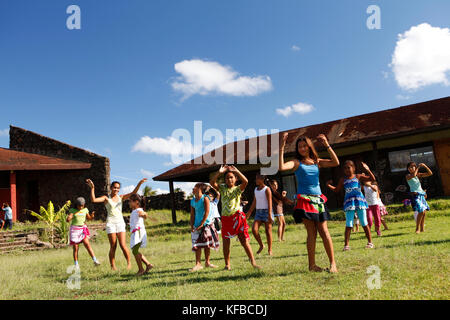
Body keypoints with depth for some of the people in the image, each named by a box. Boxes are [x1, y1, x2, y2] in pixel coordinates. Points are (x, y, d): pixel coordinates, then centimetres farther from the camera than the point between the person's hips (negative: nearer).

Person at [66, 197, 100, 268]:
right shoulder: (72, 210, -3)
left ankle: (95, 260, -22)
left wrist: (92, 216, -3)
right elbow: (67, 220, -11)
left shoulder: (85, 210, 6)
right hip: (74, 229, -2)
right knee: (75, 248, -1)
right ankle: (76, 265, 10)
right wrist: (69, 217, -33)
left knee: (87, 244, -15)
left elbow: (89, 218, 19)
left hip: (83, 229, 2)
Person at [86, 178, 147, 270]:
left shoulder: (121, 197, 12)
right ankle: (112, 266, 7)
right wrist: (92, 188, -19)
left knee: (123, 245, -6)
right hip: (110, 223, -2)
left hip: (120, 222, 2)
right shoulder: (106, 198, 4)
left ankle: (129, 262, 11)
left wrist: (139, 183, -11)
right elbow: (93, 200, -11)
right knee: (113, 246, -2)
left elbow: (133, 193, 1)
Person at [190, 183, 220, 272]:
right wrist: (192, 226, -3)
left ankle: (207, 262, 16)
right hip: (196, 225, 4)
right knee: (197, 245, -2)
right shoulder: (192, 201, 7)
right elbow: (192, 214, 8)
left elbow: (207, 212, -12)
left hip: (206, 224, -3)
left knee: (207, 244, 4)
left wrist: (202, 224, -16)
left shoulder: (205, 198, -7)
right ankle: (198, 264, 0)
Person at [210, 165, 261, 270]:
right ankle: (227, 264, 19)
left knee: (244, 241, -3)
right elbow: (212, 182, -5)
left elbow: (245, 181, -16)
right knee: (226, 242, 7)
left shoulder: (238, 189, 4)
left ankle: (253, 262, 4)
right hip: (225, 218, 2)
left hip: (237, 217, -2)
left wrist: (236, 171, -17)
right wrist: (219, 172, -12)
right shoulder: (222, 188, 10)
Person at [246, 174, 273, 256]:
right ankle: (261, 245, 9)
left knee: (268, 231, -2)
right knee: (254, 229, -9)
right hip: (258, 212, 6)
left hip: (266, 211, -5)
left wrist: (269, 215, -18)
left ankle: (270, 250, 7)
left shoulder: (267, 189, -5)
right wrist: (249, 212, 19)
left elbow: (269, 202, -10)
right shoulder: (256, 189, 14)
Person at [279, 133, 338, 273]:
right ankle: (312, 264, 1)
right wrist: (282, 148, -20)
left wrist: (327, 145, -4)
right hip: (304, 200, -3)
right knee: (311, 232, -6)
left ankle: (332, 263, 3)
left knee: (324, 231, 0)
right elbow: (281, 167, -16)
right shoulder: (297, 163, 3)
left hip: (318, 199, 3)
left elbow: (336, 162, 2)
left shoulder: (317, 162, 14)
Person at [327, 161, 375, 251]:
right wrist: (329, 185, 7)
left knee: (364, 223, 6)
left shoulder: (358, 177, 4)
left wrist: (367, 170, -14)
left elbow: (372, 179, -1)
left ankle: (370, 242, 17)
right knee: (348, 225, -3)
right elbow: (337, 190, 20)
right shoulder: (343, 180, 9)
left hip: (360, 201, -1)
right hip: (349, 202, 1)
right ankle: (346, 245, 1)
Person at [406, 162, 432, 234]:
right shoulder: (408, 176, -3)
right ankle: (417, 228, -7)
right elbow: (413, 175, -27)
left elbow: (430, 173, 12)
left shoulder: (418, 175, 13)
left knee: (423, 212, 4)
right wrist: (418, 167, -15)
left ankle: (422, 228, 13)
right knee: (421, 211, -17)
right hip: (415, 195, -6)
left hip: (421, 195, 6)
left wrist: (425, 166, 1)